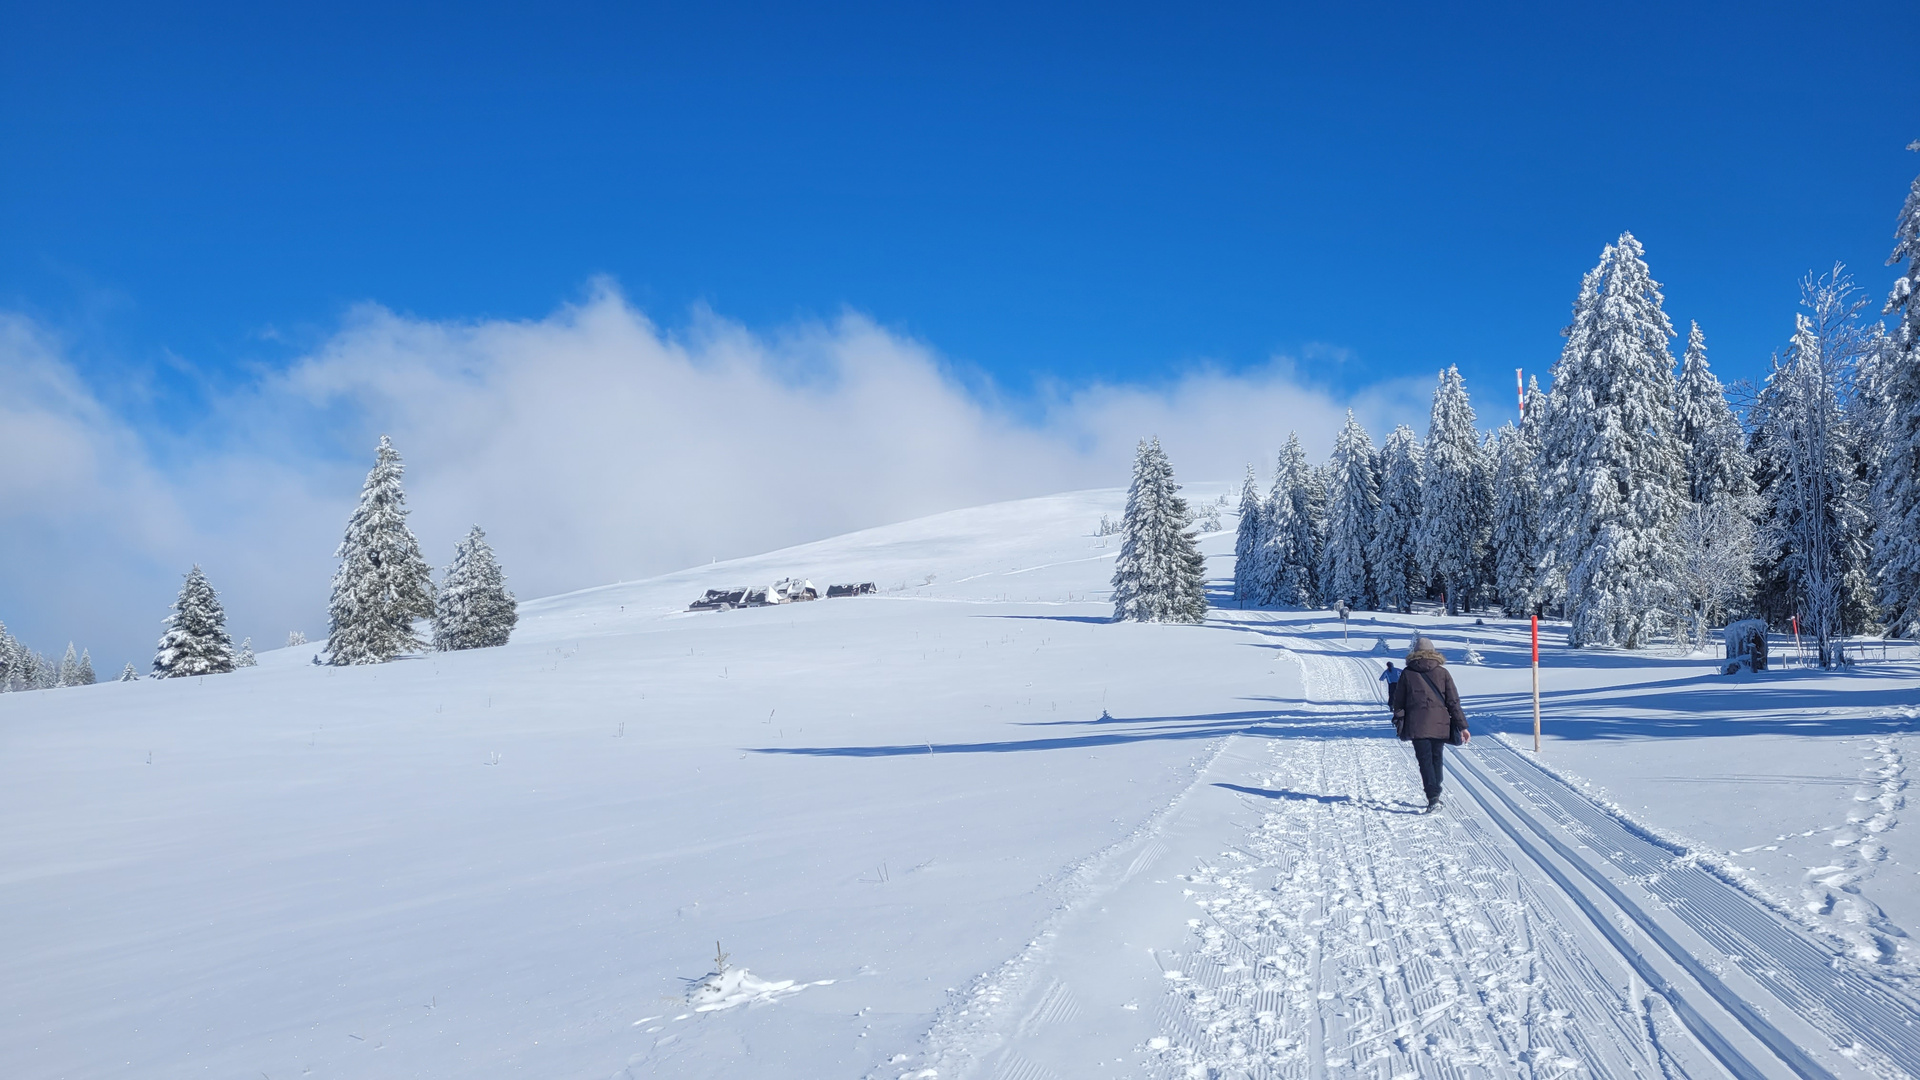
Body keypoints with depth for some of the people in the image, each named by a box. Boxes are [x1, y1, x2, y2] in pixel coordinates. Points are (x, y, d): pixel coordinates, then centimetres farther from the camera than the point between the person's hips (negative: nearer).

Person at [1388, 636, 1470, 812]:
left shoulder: (1407, 674, 3)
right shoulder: (1442, 673, 4)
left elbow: (1398, 701, 9)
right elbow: (1453, 702, 2)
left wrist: (1399, 722, 23)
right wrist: (1462, 726, 4)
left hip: (1417, 725, -2)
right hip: (1440, 725, 2)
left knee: (1425, 760, -3)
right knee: (1436, 758, 16)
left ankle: (1433, 798, -17)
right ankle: (1435, 796, 24)